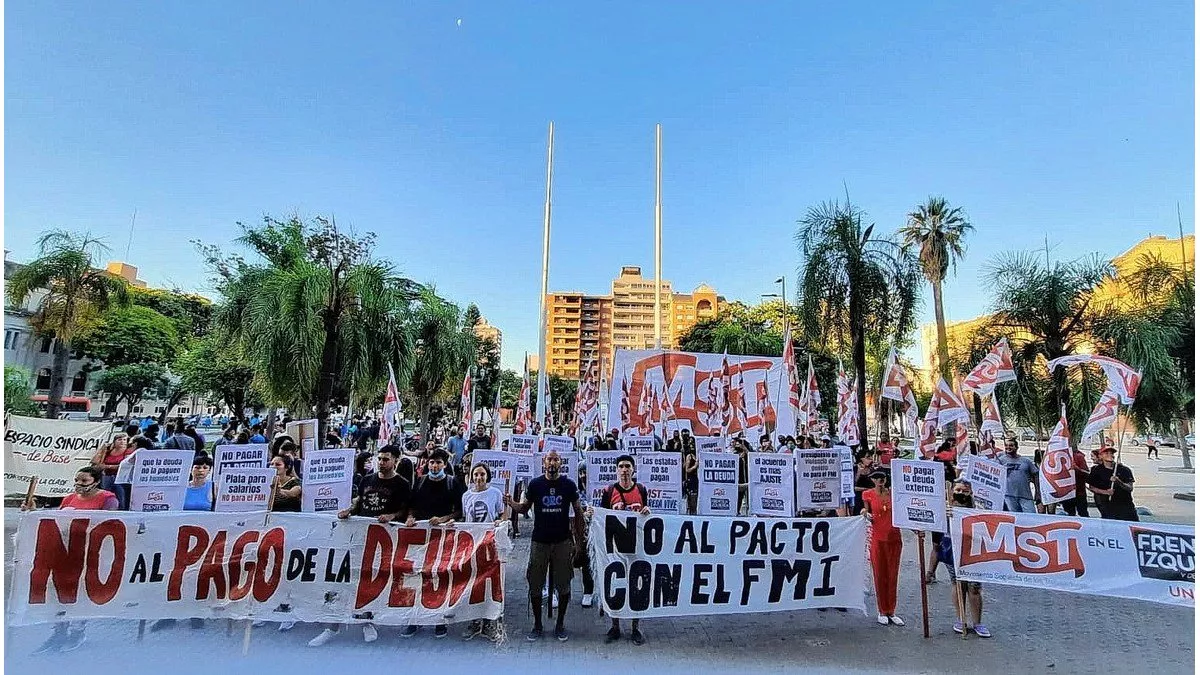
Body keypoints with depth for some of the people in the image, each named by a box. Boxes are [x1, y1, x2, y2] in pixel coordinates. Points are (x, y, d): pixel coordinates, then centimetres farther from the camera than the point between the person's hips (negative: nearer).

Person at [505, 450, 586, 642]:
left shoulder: (569, 485, -3)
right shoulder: (535, 484, -2)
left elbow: (578, 512, 4)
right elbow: (524, 508, 6)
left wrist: (579, 541, 2)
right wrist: (511, 504, -16)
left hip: (562, 541, 0)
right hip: (539, 541, 0)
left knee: (563, 585, 6)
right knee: (535, 585, 6)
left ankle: (560, 625, 23)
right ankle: (537, 625, 22)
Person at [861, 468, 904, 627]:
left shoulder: (893, 493, 3)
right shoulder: (868, 495, -1)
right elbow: (869, 516, 8)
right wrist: (866, 514, -13)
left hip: (894, 538, 2)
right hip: (878, 538, -2)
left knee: (893, 576, 7)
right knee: (879, 575, 3)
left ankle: (891, 612, 17)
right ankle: (882, 612, 14)